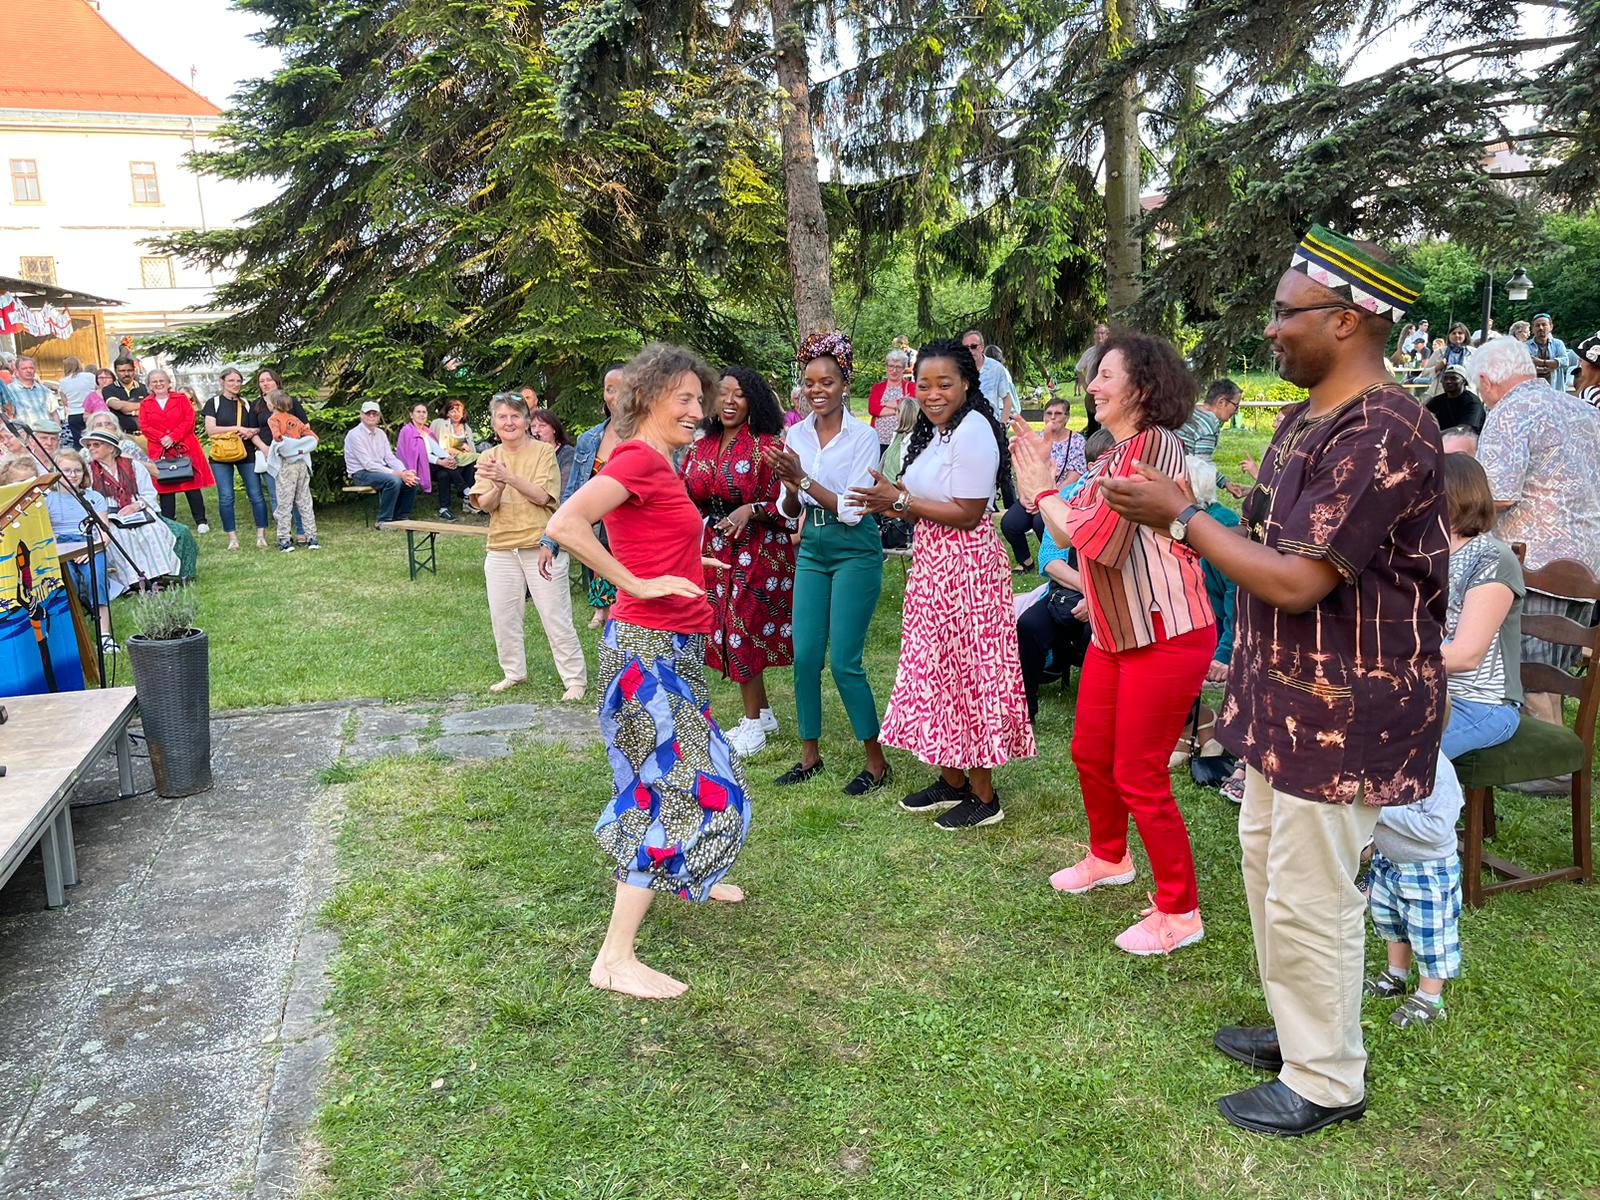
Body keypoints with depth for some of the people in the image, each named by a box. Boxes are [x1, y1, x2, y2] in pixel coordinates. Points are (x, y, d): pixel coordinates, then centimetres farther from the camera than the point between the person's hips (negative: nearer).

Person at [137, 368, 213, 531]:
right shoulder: (145, 404, 11)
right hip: (160, 452, 1)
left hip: (185, 448, -1)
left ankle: (201, 522, 4)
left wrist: (173, 437, -13)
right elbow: (144, 427, 2)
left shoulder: (181, 399, 8)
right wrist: (162, 438, -13)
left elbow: (189, 421, -3)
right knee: (165, 488, 1)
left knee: (192, 485, -2)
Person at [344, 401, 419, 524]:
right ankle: (384, 520, -21)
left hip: (380, 470, 7)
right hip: (361, 473, -7)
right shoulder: (354, 435, -12)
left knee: (411, 481, -14)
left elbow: (390, 457, 8)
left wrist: (404, 472, -14)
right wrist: (397, 473, -26)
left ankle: (401, 517, -1)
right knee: (393, 481, -33)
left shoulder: (381, 433, 11)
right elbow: (368, 464, -20)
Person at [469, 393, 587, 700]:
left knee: (555, 617, -2)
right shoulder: (489, 458, 8)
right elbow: (486, 505, -2)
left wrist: (509, 476, -25)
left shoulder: (543, 451, -3)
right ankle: (514, 673, 29)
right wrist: (498, 486, -23)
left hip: (541, 546, -4)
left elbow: (543, 496, -14)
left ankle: (575, 679, 7)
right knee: (502, 617, 12)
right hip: (502, 550, 5)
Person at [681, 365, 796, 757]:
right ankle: (763, 713, 28)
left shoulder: (767, 446, -10)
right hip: (716, 549, 7)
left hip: (758, 551, -7)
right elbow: (688, 497, 15)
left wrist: (751, 510, -25)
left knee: (744, 629, -3)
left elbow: (785, 504, -12)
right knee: (725, 628, 12)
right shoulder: (701, 447, 9)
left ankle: (752, 725, 12)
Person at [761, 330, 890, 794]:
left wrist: (803, 479, -22)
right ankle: (809, 756, 22)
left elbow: (853, 510, -16)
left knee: (844, 661, -6)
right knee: (804, 656, 6)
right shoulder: (797, 434, 4)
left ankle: (876, 760, 10)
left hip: (855, 550, -5)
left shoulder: (863, 435, -10)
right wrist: (789, 486, -15)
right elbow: (790, 510, 6)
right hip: (812, 548, 5)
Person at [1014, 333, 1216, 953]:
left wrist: (1044, 492, -9)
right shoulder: (1114, 456, 14)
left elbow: (1100, 541, -22)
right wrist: (1036, 479, 6)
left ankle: (1179, 912, 15)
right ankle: (1109, 857, 45)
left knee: (1138, 776, -2)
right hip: (1114, 634, 10)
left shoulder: (1153, 445, -17)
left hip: (1166, 636, -10)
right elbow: (1070, 536, 11)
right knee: (1090, 753, 20)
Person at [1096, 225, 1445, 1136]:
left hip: (1345, 710, -10)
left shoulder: (1383, 435, -23)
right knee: (1269, 858, 21)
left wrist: (1181, 516, -18)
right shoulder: (1307, 420, 10)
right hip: (1292, 695, 10)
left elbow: (1297, 580, -27)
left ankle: (1327, 1082, 23)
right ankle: (1300, 1029, 40)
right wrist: (1250, 670, 15)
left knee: (1310, 898, 2)